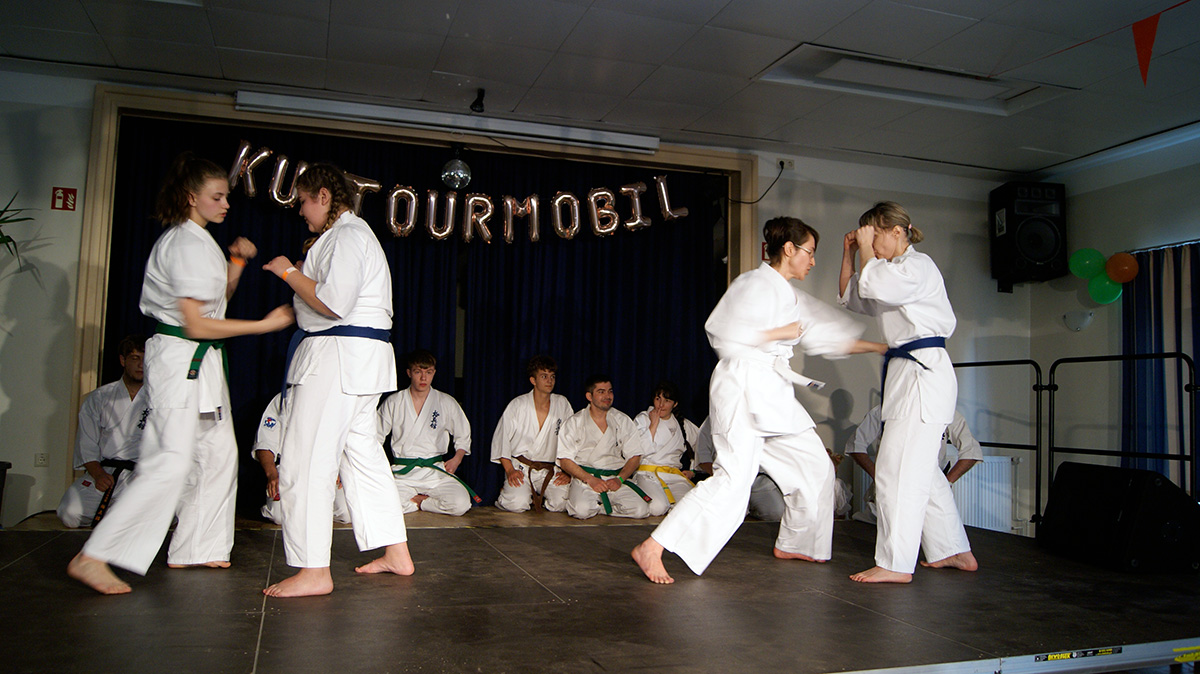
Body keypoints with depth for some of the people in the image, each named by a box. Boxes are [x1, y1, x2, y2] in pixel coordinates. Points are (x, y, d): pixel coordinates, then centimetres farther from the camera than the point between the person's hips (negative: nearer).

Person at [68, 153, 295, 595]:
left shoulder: (199, 241, 15)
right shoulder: (187, 244, -16)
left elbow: (218, 297, 24)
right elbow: (197, 324, -20)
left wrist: (235, 262, 8)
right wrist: (263, 325, -17)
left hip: (202, 361, 10)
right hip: (180, 358, -10)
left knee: (218, 451, 13)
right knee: (171, 462, -14)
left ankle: (193, 549, 22)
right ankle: (93, 558, -10)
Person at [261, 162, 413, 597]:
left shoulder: (347, 235, -12)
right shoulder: (350, 233, 22)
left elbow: (334, 303, -21)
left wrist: (289, 272, -9)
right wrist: (299, 274, 18)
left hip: (338, 358, -11)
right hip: (357, 359, 11)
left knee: (306, 462, -8)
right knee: (362, 453, 15)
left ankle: (314, 572, -3)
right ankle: (396, 554, 22)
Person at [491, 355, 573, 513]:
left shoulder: (562, 404, 4)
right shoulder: (518, 405, -2)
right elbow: (501, 438, -1)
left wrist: (567, 471, -3)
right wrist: (509, 470, -10)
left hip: (549, 470, 2)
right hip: (520, 468, -2)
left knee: (561, 503, -22)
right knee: (517, 504, -26)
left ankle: (537, 499, 12)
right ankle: (507, 493, 10)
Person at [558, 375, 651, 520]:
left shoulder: (623, 421, 11)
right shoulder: (574, 422, 4)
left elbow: (634, 456, 9)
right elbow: (565, 461, -2)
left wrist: (619, 479, -9)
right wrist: (590, 479, -15)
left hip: (616, 477, 3)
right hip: (584, 477, -3)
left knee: (640, 509, -22)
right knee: (582, 510, -33)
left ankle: (598, 506, 0)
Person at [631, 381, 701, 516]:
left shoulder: (684, 425, 17)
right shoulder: (642, 418, 9)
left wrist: (693, 471, 13)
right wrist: (653, 424, -5)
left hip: (675, 476, 3)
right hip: (648, 474, -2)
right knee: (657, 507, -33)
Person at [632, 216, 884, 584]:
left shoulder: (793, 297, 18)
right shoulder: (754, 285, -11)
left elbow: (828, 333, 21)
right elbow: (727, 337, -19)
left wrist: (878, 346, 20)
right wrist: (780, 333, -12)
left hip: (773, 393, 10)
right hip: (743, 386, -10)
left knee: (815, 466, 15)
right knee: (735, 477, -18)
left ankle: (792, 544, 33)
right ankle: (652, 549, -18)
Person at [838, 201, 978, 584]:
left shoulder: (919, 266, -10)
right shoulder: (895, 272, 20)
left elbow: (874, 284, -27)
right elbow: (850, 297, 25)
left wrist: (867, 249, -10)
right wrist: (849, 254, 14)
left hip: (924, 372, -11)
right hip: (907, 371, 11)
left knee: (897, 469, -11)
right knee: (921, 468, 16)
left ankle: (896, 564, -6)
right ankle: (956, 552, 27)